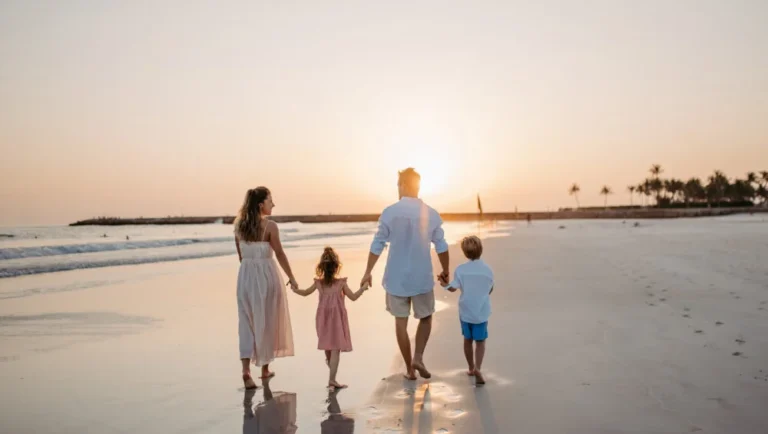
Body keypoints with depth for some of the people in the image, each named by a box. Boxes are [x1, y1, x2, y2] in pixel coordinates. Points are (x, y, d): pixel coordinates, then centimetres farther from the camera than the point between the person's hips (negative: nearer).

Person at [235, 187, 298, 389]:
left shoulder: (239, 225, 4)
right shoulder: (269, 226, -12)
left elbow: (240, 255, 10)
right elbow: (280, 254, -8)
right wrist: (291, 278, 1)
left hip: (246, 275, 4)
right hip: (266, 275, -4)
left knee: (247, 322, 7)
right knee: (266, 322, 10)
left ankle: (246, 369, -7)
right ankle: (265, 368, 23)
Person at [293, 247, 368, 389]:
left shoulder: (318, 283, -3)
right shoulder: (341, 283, -13)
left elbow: (305, 293, 13)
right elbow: (353, 297, -7)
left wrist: (294, 289, 31)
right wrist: (363, 288, 5)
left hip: (323, 320, 4)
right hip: (337, 320, -4)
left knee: (328, 346, 26)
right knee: (335, 349, -2)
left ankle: (329, 362, 51)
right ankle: (332, 379, -5)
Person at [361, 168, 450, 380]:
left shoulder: (390, 212, -8)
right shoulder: (431, 214, -3)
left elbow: (377, 245, -5)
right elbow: (441, 247, 2)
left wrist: (368, 272, 5)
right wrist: (445, 271, 17)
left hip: (396, 277, -1)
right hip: (422, 277, 1)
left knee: (401, 321, 10)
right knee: (426, 317, 20)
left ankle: (409, 368, 17)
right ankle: (418, 357, 4)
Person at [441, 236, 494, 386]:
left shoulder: (460, 269, -11)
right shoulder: (487, 269, -8)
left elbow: (453, 288, -10)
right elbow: (490, 290, 2)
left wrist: (444, 284, 10)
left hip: (465, 312, 1)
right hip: (481, 312, -1)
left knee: (468, 340, 18)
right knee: (480, 341, 7)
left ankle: (471, 368, 31)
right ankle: (477, 368, -12)